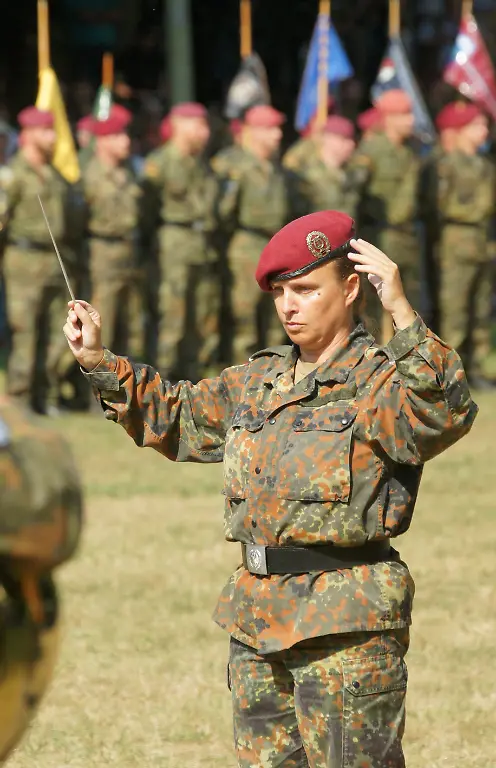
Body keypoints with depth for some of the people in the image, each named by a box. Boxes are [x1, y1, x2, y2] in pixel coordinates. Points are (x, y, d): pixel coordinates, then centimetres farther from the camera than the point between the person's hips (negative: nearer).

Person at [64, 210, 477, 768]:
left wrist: (401, 313, -35)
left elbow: (445, 413, -29)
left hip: (346, 626, -8)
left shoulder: (381, 381, -7)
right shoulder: (257, 382, 15)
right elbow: (177, 418, 30)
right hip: (256, 618, 8)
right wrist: (100, 363, 21)